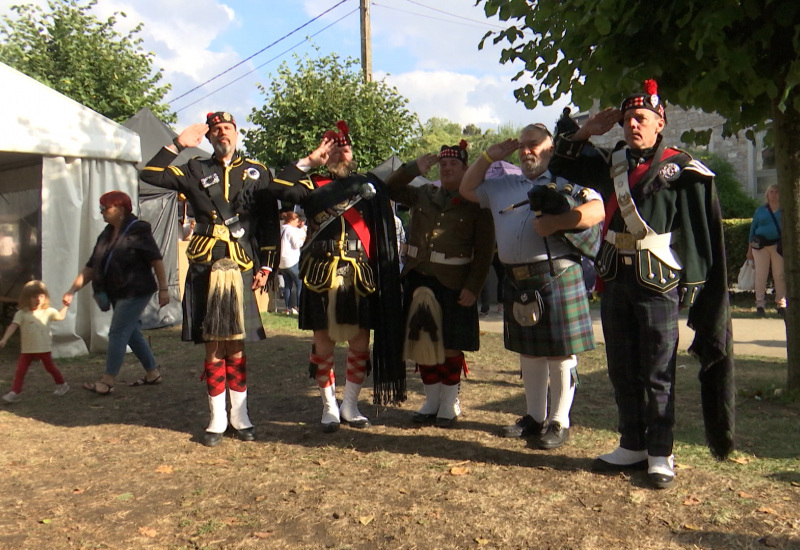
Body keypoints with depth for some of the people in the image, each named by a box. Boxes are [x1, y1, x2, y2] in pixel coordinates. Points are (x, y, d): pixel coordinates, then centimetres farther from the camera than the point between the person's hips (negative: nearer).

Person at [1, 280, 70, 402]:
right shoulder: (22, 314, -5)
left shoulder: (48, 311, 0)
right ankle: (14, 392, 2)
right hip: (27, 349, 0)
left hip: (44, 348, 0)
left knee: (50, 367, 11)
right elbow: (13, 326, -14)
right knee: (20, 370, -2)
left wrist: (65, 306, 14)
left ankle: (62, 385, 27)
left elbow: (61, 316, 16)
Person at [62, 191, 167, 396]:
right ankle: (153, 374, 23)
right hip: (118, 294, 9)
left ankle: (107, 382, -2)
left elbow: (156, 260, -14)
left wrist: (163, 288, -16)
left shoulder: (137, 231, -12)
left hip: (135, 292, -9)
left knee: (117, 333, -8)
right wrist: (72, 290, 5)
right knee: (132, 334, 12)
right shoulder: (106, 235, 12)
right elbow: (91, 266, 12)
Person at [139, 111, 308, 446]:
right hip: (205, 268, 0)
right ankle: (217, 419, 16)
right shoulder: (195, 170, 11)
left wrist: (266, 267, 2)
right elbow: (149, 175, 1)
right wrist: (178, 144, -3)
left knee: (236, 345, 5)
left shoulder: (256, 172, 10)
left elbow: (270, 222, 8)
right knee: (212, 346, 4)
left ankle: (240, 416, 18)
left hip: (241, 268, 0)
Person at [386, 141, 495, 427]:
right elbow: (389, 189, 14)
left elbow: (484, 252, -5)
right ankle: (431, 400, 25)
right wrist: (415, 167, 1)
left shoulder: (476, 204, -3)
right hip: (418, 280, 4)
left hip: (453, 284, -4)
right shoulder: (423, 194, 9)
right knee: (422, 343, 10)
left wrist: (473, 287, -12)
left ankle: (449, 403, 22)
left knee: (450, 347, 5)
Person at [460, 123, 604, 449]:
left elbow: (598, 210, -12)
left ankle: (559, 422, 12)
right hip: (517, 281, 6)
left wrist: (556, 222, -20)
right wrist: (489, 157, 14)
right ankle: (535, 416, 27)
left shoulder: (567, 181, 1)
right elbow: (467, 189, 26)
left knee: (560, 352, 0)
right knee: (528, 352, 14)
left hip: (556, 277, -6)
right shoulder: (504, 186, 19)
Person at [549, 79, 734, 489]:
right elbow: (561, 165, 20)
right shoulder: (611, 163, 10)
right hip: (615, 281, 5)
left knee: (658, 374, 2)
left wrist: (691, 285, -11)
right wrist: (585, 132, 6)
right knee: (622, 370, 11)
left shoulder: (682, 171, -5)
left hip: (658, 284, -5)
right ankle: (633, 446, 24)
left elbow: (702, 235, -6)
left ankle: (660, 454, 14)